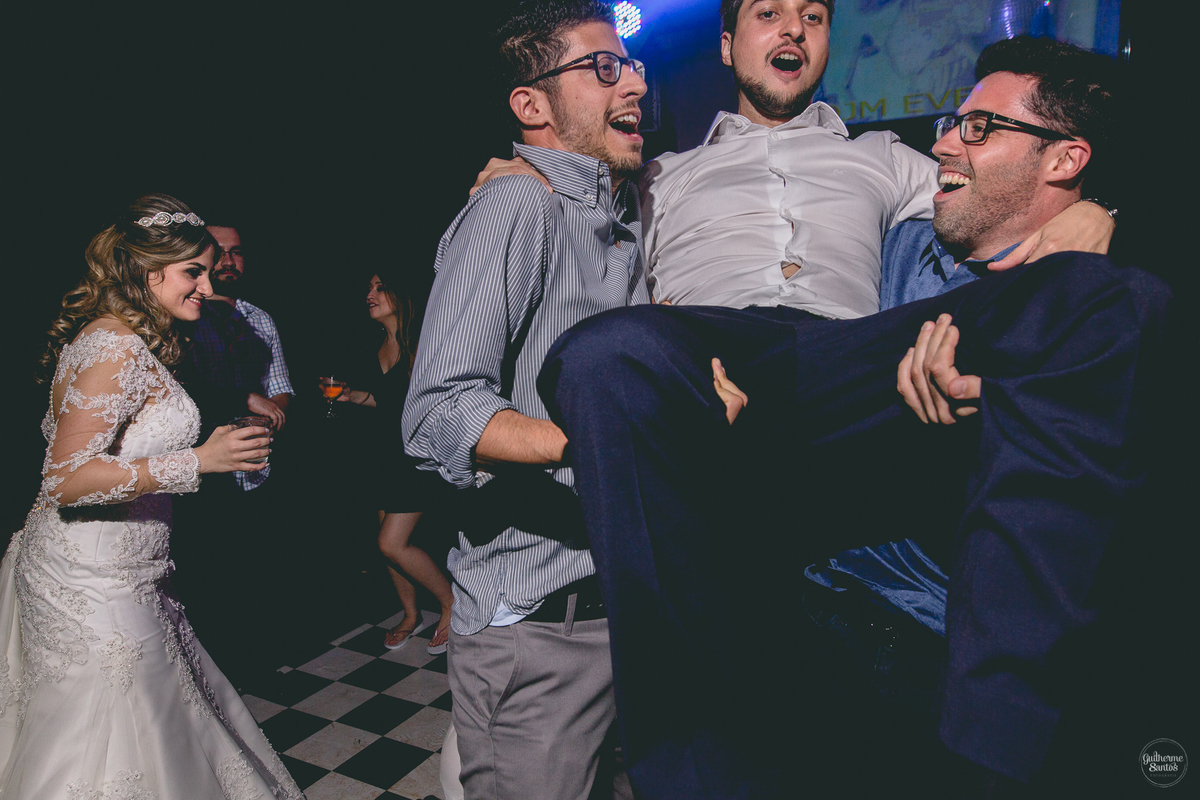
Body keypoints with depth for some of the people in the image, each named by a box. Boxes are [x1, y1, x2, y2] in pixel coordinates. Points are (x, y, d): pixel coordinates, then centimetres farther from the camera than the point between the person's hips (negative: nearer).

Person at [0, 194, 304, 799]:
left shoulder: (130, 341, 11)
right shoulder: (116, 347, -21)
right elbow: (67, 479, -25)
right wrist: (200, 461, -27)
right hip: (93, 584, -10)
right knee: (105, 751, 3)